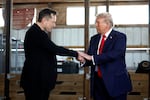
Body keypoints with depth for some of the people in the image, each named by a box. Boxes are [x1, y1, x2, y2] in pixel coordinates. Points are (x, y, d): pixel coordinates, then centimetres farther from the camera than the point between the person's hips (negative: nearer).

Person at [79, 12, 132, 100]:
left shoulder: (120, 37, -7)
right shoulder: (94, 39, 12)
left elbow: (115, 54, -23)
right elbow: (90, 58, 12)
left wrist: (92, 57, -24)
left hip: (115, 81, -5)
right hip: (98, 81, 5)